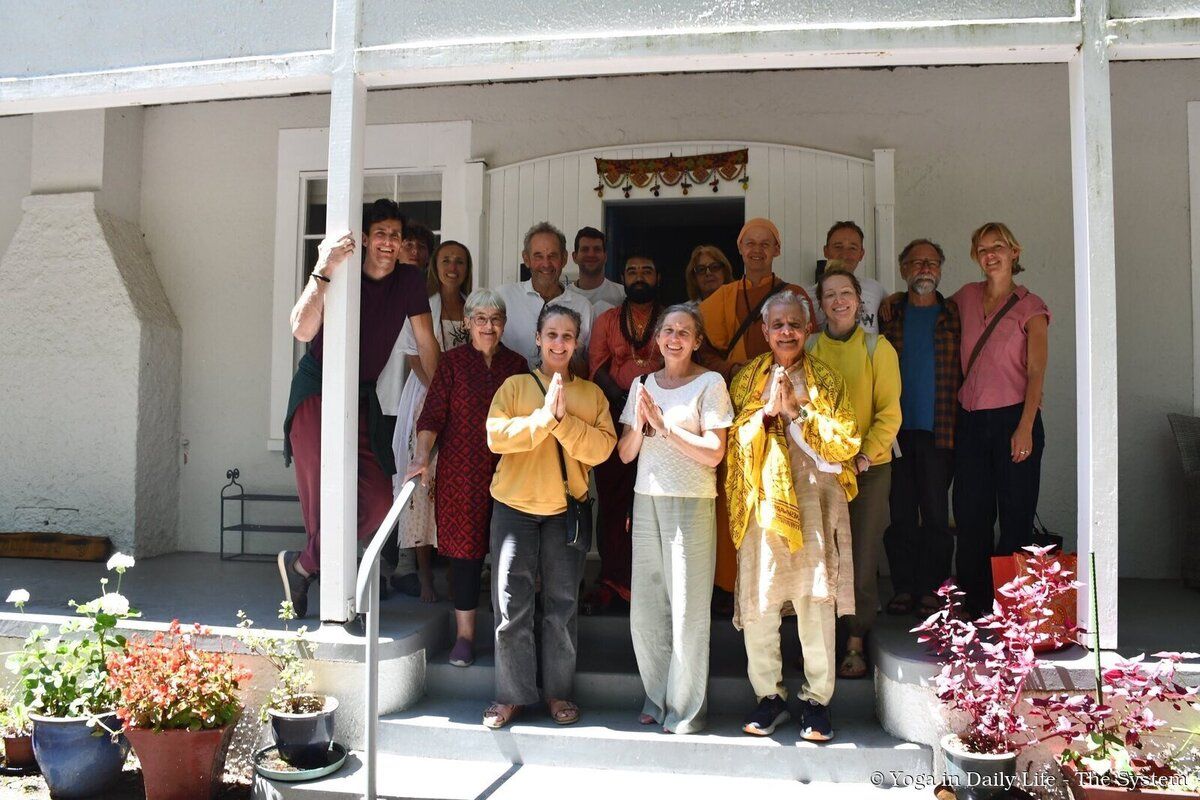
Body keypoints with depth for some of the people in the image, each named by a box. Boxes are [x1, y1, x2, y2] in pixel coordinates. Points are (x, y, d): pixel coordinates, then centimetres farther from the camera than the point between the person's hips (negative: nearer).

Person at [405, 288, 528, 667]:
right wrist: (422, 457, -16)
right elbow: (433, 414, -4)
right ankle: (464, 635, 12)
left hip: (507, 472, 2)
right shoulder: (453, 361, 1)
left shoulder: (516, 364, 9)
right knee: (466, 549, 1)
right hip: (461, 472, -2)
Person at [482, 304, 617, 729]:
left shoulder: (591, 393, 7)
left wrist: (564, 419, -19)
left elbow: (602, 447, -7)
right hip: (516, 506, -1)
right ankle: (511, 694, 16)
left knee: (562, 605, 9)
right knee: (511, 606, 2)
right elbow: (496, 437, -11)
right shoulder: (515, 386, 4)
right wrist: (544, 416, -20)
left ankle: (558, 690, 23)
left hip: (568, 509, 1)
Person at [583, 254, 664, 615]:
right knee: (612, 500, 0)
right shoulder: (606, 321, 16)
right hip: (615, 421, 1)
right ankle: (612, 581, 7)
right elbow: (597, 367, 5)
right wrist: (622, 397, -11)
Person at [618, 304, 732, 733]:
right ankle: (657, 697, 24)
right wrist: (640, 424, -8)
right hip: (646, 500, 5)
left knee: (688, 610, -2)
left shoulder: (710, 384, -2)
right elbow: (625, 454, 11)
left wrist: (664, 424, -13)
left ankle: (686, 709, 11)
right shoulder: (644, 384, 13)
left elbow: (713, 453, -10)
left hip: (692, 503, -5)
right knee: (645, 610, 7)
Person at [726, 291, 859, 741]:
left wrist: (798, 411, -10)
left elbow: (845, 443, -2)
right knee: (758, 602, 1)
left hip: (813, 500, -1)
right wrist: (767, 410, -10)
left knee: (816, 602, -1)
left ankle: (817, 700, 13)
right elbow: (734, 442, 3)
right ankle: (769, 695, 17)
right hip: (762, 501, 1)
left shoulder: (827, 380, 7)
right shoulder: (748, 379, 12)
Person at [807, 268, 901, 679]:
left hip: (868, 468, -2)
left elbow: (889, 411, -3)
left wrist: (867, 453, -16)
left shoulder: (877, 348, 0)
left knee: (861, 559, 2)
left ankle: (856, 645, 14)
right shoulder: (809, 349, 6)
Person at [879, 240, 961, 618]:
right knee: (900, 512, 6)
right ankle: (903, 587, 15)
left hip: (938, 429, -1)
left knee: (936, 512, 2)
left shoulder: (954, 314, 6)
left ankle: (932, 588, 12)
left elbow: (966, 368, 6)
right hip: (895, 427, 1)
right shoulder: (888, 311, 8)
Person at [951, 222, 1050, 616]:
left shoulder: (1030, 307, 0)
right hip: (970, 421, 4)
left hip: (1013, 417, -3)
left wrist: (1025, 427, -16)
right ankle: (976, 601, 16)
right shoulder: (966, 297, 11)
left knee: (1016, 514, 0)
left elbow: (1036, 373, -6)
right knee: (971, 514, 5)